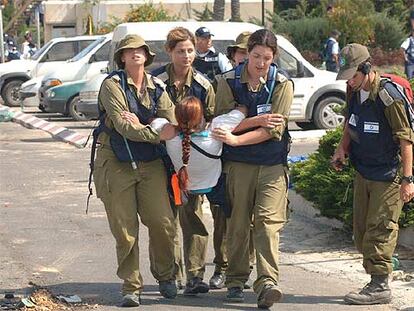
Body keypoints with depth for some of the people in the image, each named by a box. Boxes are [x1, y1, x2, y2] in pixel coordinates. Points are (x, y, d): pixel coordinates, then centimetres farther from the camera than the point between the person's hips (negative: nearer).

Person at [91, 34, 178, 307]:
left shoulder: (157, 87, 8)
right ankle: (131, 287, 12)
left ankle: (166, 276, 20)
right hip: (117, 164, -3)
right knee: (125, 230, 0)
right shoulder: (112, 85, -6)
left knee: (163, 223, -4)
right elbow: (123, 125, -17)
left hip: (151, 164, 3)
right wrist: (156, 134, -27)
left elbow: (172, 123, -2)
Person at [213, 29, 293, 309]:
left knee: (268, 222, -10)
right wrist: (257, 121, -17)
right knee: (238, 223, 6)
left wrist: (236, 138, -17)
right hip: (238, 163, 1)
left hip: (272, 164, -1)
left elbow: (274, 130, -10)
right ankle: (236, 281, 16)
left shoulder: (282, 84, -1)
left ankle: (267, 283, -16)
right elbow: (224, 123, -3)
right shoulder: (229, 81, 1)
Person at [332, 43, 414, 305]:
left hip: (387, 176, -9)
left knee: (379, 230, -6)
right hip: (363, 172, 9)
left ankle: (380, 286, 3)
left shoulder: (388, 96, -21)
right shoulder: (355, 92, 3)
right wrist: (343, 147, 6)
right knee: (361, 231, 12)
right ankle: (377, 282, 22)